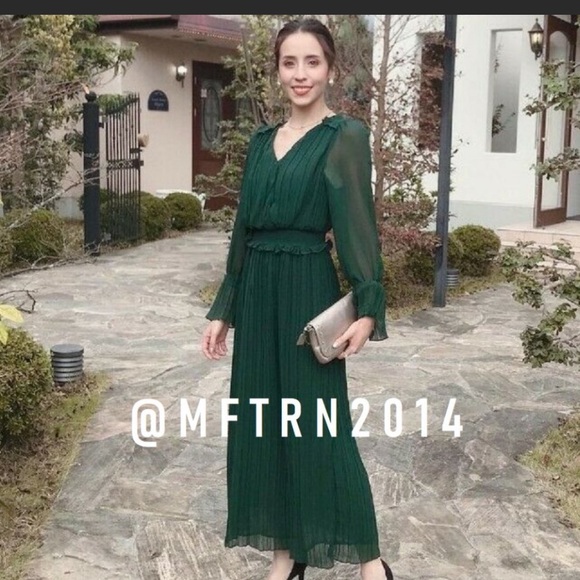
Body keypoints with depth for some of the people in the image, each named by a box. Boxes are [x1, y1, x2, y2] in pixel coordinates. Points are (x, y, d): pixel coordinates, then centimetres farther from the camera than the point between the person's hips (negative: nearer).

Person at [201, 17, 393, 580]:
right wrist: (223, 310, 12)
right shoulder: (262, 140, 12)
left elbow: (358, 226, -10)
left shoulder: (345, 135, -5)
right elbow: (243, 228, 14)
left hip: (307, 289, -6)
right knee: (264, 418, 9)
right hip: (257, 292, 6)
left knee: (320, 421, -1)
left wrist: (368, 309, -18)